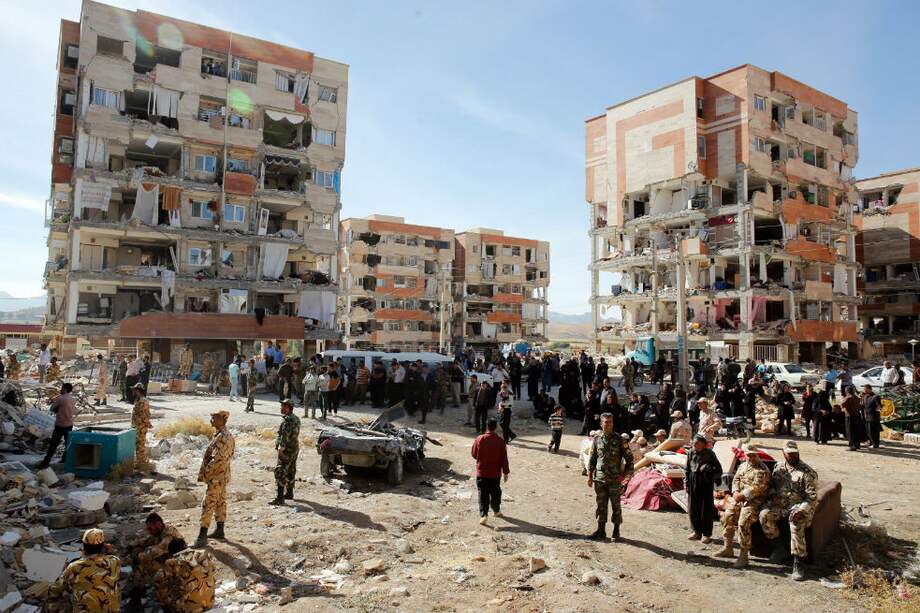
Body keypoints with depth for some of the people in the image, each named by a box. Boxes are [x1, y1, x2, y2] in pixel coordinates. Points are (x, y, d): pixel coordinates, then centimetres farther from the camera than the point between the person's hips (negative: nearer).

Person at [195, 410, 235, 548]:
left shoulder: (223, 437, -23)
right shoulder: (222, 434, 10)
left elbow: (217, 459, -26)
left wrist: (204, 474, -17)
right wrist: (205, 472, 14)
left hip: (217, 477, -10)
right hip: (221, 476, 10)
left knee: (208, 505, -7)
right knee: (220, 502, 16)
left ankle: (202, 536, -4)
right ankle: (219, 530, 26)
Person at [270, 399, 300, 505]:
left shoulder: (288, 420, -19)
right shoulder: (296, 418, 12)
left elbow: (285, 436, -25)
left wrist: (281, 448, -26)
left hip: (288, 450, -10)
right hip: (295, 448, 10)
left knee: (280, 472, -9)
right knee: (291, 471, 18)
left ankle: (280, 498, -11)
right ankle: (289, 493, 30)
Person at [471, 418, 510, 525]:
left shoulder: (479, 439, -10)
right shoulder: (500, 441, -9)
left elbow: (473, 454, 0)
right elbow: (504, 459, -6)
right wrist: (506, 472, 3)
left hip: (481, 473, -1)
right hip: (495, 473, 1)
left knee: (483, 494, 2)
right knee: (495, 492, 19)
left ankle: (483, 515, -8)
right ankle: (496, 511, 34)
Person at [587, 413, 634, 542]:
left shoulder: (619, 440, -5)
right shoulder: (596, 440, 4)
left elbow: (629, 457, -1)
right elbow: (592, 459, 11)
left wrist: (626, 474, -7)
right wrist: (590, 476, 9)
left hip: (615, 480, -3)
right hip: (599, 479, 3)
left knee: (616, 506, 5)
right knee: (601, 506, 10)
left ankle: (616, 532, 17)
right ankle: (601, 530, 20)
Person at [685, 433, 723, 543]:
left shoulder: (710, 453, -5)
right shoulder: (691, 453, 4)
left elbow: (718, 468, 3)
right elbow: (687, 469, 10)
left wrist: (716, 480, -7)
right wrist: (686, 483, 7)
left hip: (706, 482, -4)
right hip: (693, 482, 4)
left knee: (706, 509, 2)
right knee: (693, 508, 9)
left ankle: (706, 534, 13)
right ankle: (696, 531, 23)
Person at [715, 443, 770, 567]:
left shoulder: (762, 469, -7)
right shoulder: (742, 466, 18)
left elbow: (756, 488, -15)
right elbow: (736, 480, 15)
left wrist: (742, 495, -17)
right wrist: (735, 492, -4)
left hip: (753, 501, -7)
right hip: (739, 498, 7)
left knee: (743, 523, -23)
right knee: (727, 516, -1)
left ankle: (743, 556, -14)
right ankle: (728, 548, 13)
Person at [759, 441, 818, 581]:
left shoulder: (807, 472, -8)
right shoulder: (778, 467, 9)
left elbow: (812, 496, -12)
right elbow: (772, 484, 23)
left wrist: (801, 510, -25)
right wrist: (773, 495, 0)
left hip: (800, 505, -5)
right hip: (780, 504, 5)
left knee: (796, 525, -33)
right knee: (764, 515, -21)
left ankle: (798, 563, -22)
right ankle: (778, 547, -1)